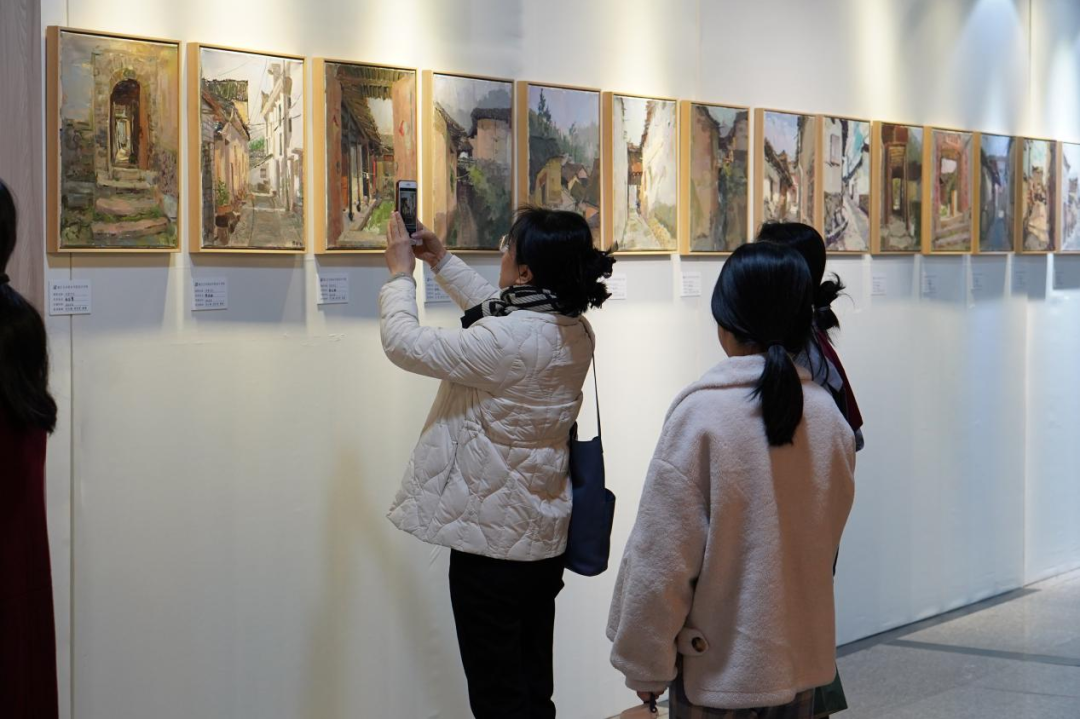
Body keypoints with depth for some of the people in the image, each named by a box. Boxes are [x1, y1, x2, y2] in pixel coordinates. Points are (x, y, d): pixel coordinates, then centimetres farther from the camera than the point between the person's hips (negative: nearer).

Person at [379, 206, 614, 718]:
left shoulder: (506, 344, -27)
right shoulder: (574, 332, -1)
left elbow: (404, 343, -16)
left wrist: (400, 273, -1)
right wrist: (442, 262, 22)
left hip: (493, 542, -8)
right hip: (544, 538, 8)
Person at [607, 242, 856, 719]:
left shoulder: (701, 415, -17)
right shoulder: (827, 415, -3)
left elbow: (662, 557, -15)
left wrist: (646, 664, -6)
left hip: (718, 665, -4)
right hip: (801, 660, 5)